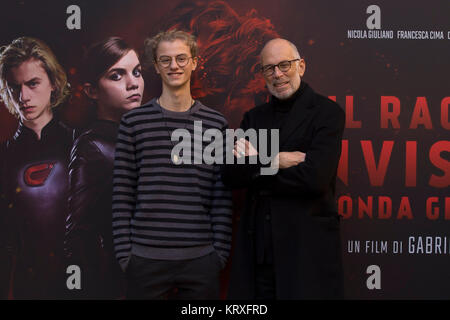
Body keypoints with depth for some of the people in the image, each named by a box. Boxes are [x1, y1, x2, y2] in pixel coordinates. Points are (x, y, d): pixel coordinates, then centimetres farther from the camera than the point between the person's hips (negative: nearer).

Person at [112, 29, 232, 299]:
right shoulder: (134, 122, 1)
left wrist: (221, 251, 1)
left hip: (201, 258, 1)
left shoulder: (216, 123, 4)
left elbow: (222, 197, 4)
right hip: (146, 258, -1)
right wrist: (124, 252, -2)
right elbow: (123, 194, 2)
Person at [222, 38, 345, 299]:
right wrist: (274, 161, -13)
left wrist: (256, 163, -7)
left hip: (307, 245, -4)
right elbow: (231, 176, 2)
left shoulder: (327, 112, -4)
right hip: (257, 245, 4)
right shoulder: (254, 117, 12)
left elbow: (315, 177, -18)